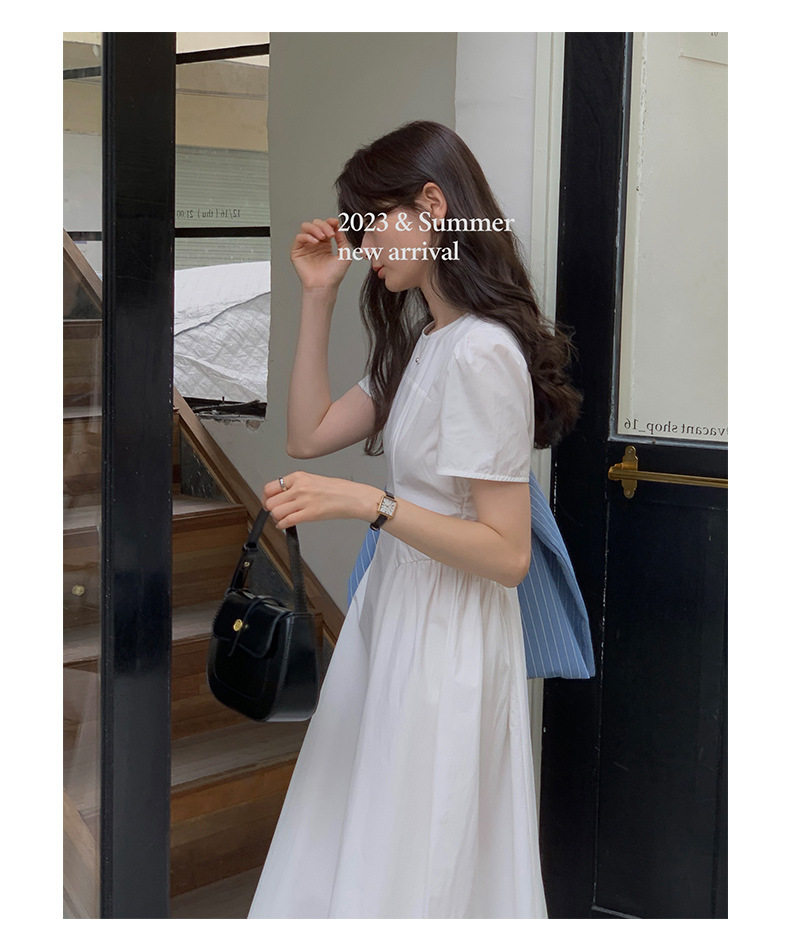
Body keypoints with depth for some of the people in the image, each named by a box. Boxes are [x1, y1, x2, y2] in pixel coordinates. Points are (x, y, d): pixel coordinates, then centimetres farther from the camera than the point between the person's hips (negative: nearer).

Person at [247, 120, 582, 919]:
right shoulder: (421, 341, 9)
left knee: (410, 874, 5)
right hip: (394, 606, 9)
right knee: (352, 843, 18)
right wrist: (317, 297, 5)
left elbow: (507, 555, -22)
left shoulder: (482, 352, -21)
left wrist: (368, 503, -29)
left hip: (447, 634, -9)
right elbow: (309, 435, 8)